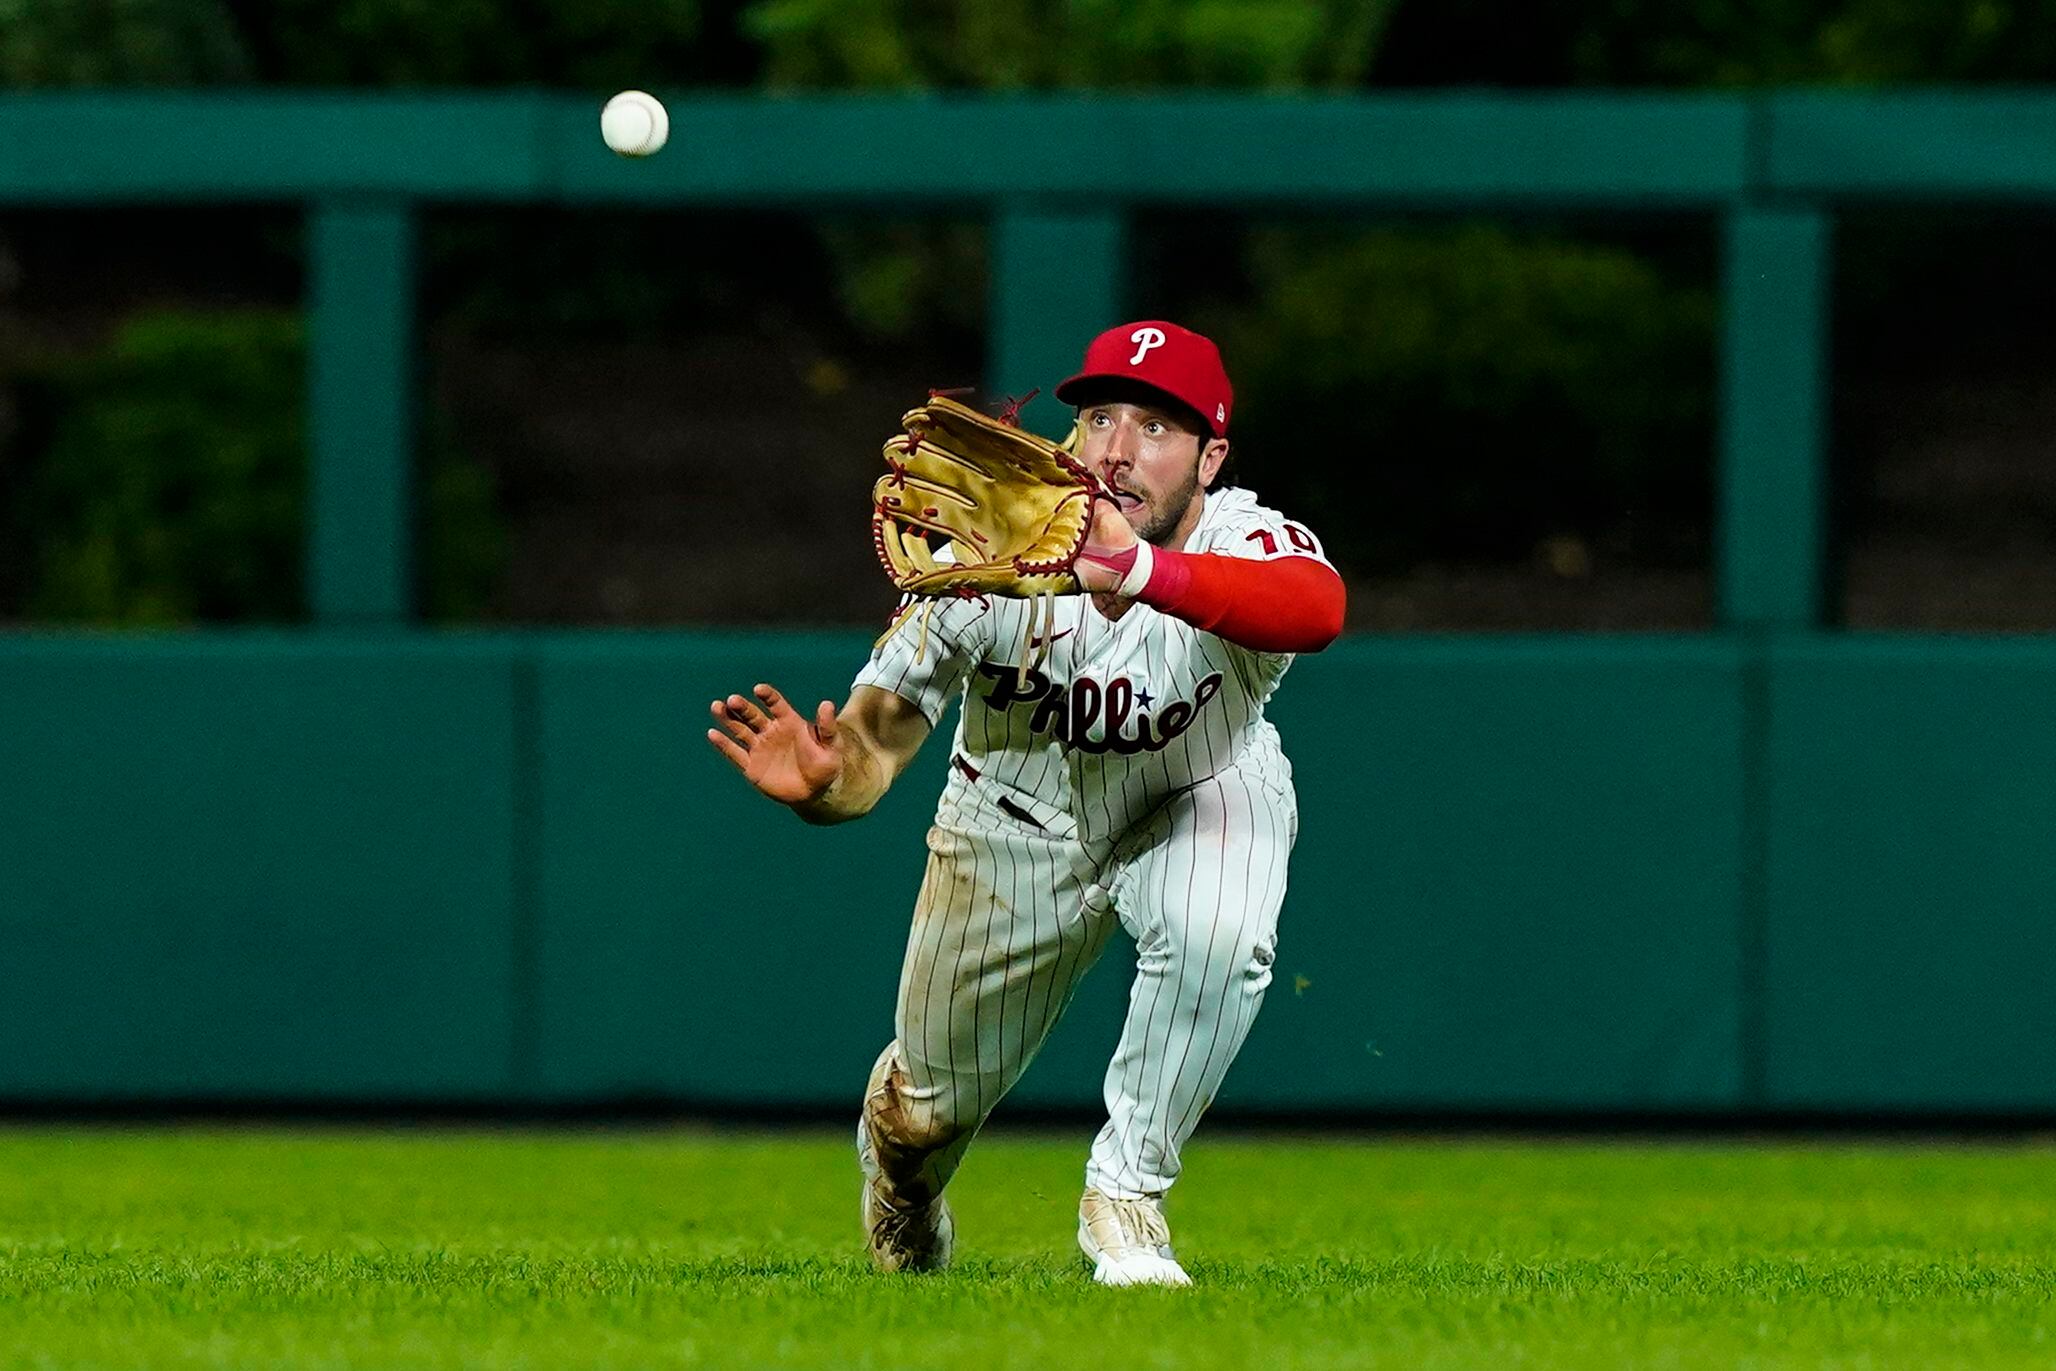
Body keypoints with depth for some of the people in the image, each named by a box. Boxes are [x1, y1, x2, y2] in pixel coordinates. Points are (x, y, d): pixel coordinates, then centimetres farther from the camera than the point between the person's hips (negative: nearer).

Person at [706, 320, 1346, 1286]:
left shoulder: (1254, 546, -34)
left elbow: (1317, 608, -60)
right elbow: (875, 736, -25)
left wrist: (1146, 573, -78)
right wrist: (817, 781, -51)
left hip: (1200, 799, -1)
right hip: (1021, 815, 1)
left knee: (1218, 938, -36)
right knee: (935, 1102, 11)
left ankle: (1125, 1195, -12)